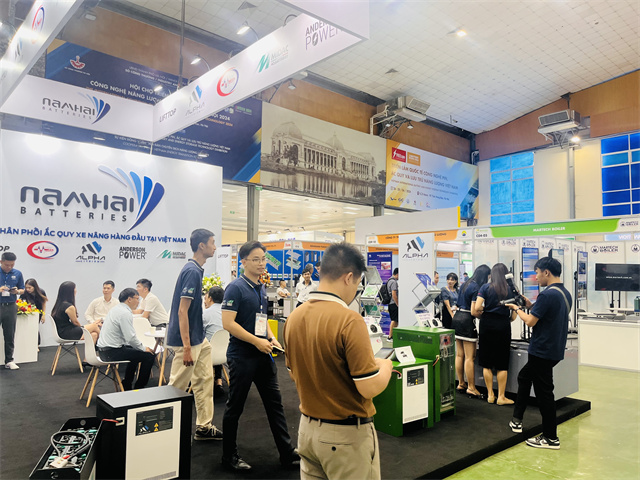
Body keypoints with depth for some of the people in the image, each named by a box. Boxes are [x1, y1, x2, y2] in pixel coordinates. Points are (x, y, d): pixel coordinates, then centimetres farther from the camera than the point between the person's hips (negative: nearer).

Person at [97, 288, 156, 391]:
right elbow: (131, 338, -22)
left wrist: (141, 346, 17)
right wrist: (144, 348, -7)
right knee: (149, 355, -10)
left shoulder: (115, 309, 13)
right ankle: (139, 388, 4)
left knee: (135, 351, 31)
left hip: (103, 349, 11)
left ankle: (126, 385, 33)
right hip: (112, 352, -11)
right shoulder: (125, 313, -18)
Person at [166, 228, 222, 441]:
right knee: (177, 387, 3)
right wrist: (186, 347, -24)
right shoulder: (192, 271, -21)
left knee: (204, 381, 14)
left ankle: (204, 426, 23)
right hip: (188, 340, -10)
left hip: (199, 338, 10)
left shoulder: (196, 270, 9)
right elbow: (182, 311, -23)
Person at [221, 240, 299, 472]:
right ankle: (229, 456, 25)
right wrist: (257, 341, -19)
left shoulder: (261, 288, 11)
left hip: (263, 355, 8)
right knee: (235, 407, 8)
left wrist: (271, 338, 6)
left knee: (275, 403, 12)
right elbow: (228, 323, -20)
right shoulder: (236, 287, -14)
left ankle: (287, 453, 22)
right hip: (242, 356, -7)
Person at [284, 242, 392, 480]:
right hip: (347, 434, -6)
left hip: (307, 428, 6)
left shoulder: (294, 317, -2)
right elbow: (369, 388, -21)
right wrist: (385, 366, -2)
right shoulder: (349, 320, -24)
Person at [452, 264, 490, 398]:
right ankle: (471, 388, 5)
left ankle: (461, 384, 23)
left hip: (457, 317, 9)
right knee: (470, 357, -2)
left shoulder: (465, 284, 12)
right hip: (467, 321, -9)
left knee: (460, 355, 14)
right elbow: (473, 312, -19)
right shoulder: (477, 288, -15)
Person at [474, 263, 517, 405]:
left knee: (486, 363, 9)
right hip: (503, 327, 0)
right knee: (502, 364, 8)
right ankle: (501, 396, 12)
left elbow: (477, 308, -11)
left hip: (487, 325, 0)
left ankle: (490, 395, 15)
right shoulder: (511, 290, 1)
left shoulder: (485, 288, -2)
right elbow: (513, 316, 0)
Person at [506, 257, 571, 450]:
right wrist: (530, 305, 10)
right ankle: (517, 420, 28)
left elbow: (530, 321, -20)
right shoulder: (565, 294, 9)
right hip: (555, 349, 10)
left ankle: (551, 438, 13)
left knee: (544, 392, 1)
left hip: (542, 352, -10)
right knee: (524, 376, 21)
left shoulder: (547, 295, -22)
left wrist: (517, 308, -4)